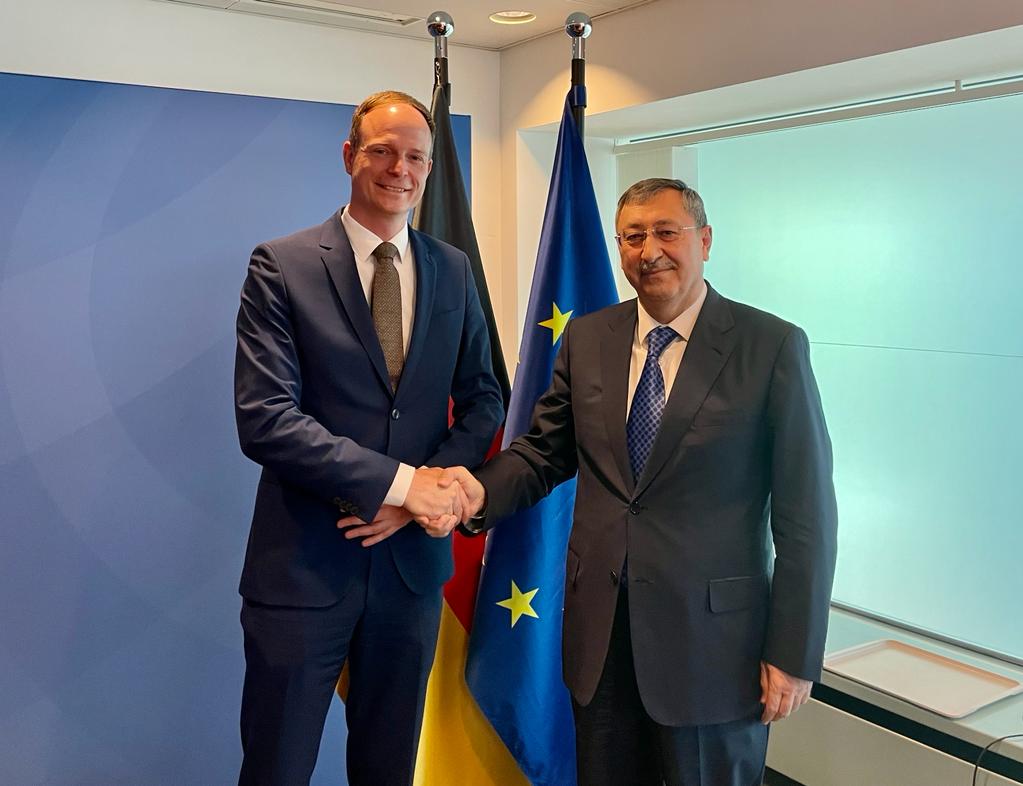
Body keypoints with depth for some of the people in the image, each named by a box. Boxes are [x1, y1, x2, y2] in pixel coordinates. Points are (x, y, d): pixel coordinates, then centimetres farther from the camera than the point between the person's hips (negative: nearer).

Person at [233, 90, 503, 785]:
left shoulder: (454, 271, 6)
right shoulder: (282, 266, -7)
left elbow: (482, 400, 7)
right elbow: (264, 419, -16)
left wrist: (420, 496, -10)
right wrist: (400, 481, -20)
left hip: (414, 555, 4)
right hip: (304, 565, -3)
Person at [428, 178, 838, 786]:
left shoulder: (773, 347, -9)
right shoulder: (586, 338, 4)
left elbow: (806, 514, -9)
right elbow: (545, 450, 8)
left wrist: (794, 654, -10)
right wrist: (483, 492, -14)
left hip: (713, 636, -3)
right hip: (600, 628, 4)